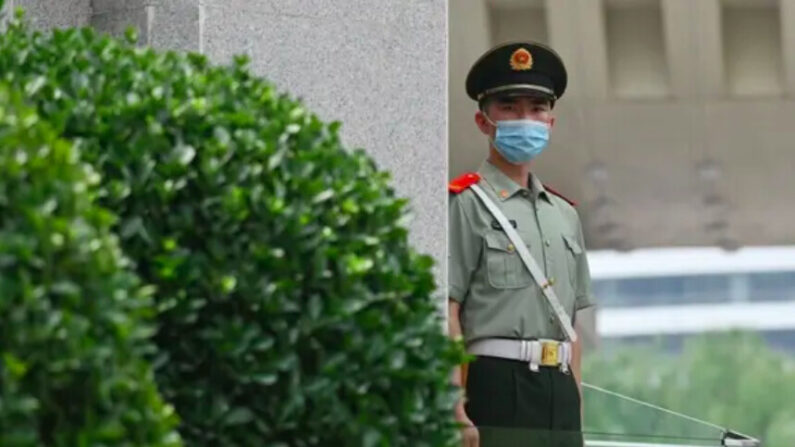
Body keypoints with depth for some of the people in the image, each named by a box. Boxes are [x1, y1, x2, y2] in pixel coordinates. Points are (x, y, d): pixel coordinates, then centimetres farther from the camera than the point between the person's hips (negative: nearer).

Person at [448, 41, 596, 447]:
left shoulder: (564, 215, 21)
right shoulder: (467, 203, -2)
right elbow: (446, 311, -10)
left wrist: (576, 412, 16)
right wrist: (456, 412, -18)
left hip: (559, 390, 7)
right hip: (496, 387, -7)